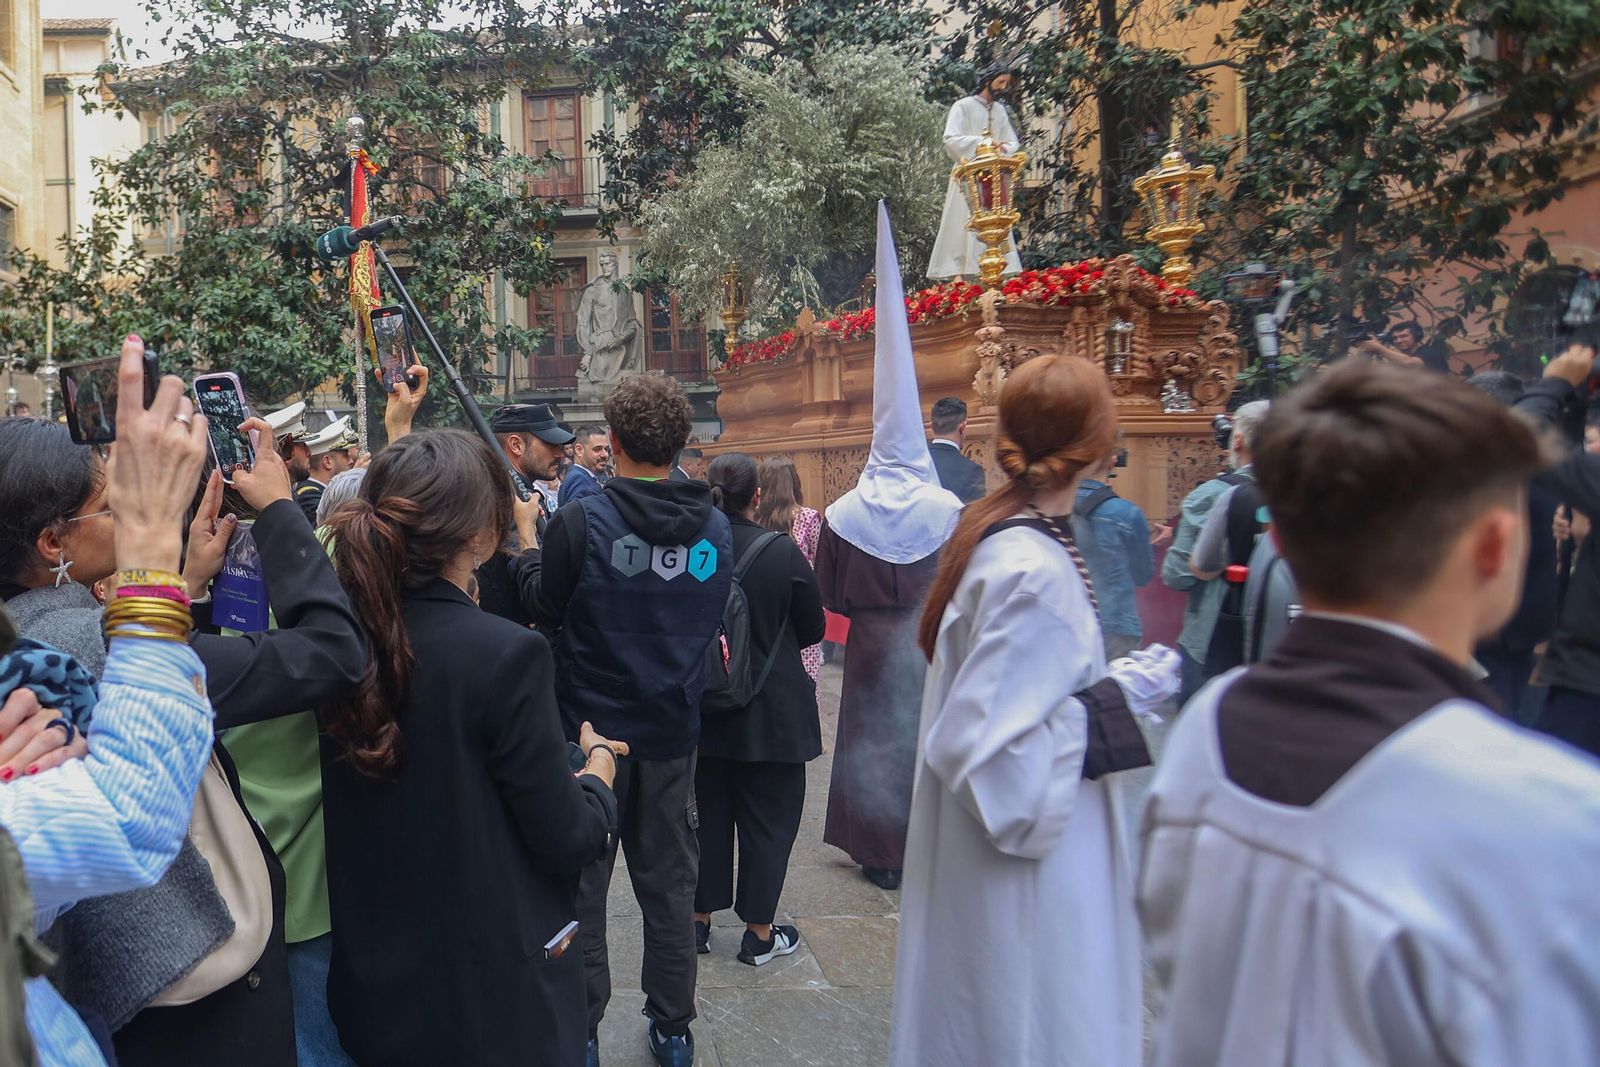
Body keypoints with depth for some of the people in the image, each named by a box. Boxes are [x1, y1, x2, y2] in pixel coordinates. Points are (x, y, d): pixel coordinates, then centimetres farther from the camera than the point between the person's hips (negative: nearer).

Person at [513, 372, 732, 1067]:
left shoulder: (581, 522, -18)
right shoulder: (714, 527, -5)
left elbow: (543, 606, -5)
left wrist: (527, 543, 11)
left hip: (590, 727, -3)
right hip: (673, 729, 3)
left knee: (581, 884, 13)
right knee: (669, 883, 16)